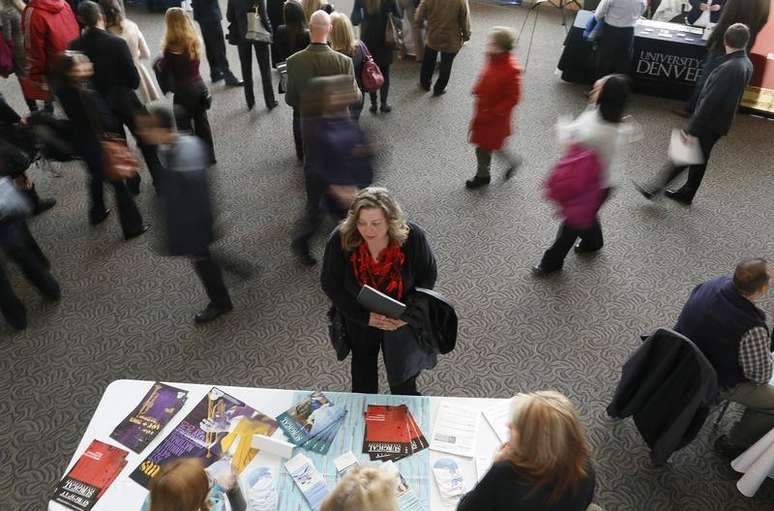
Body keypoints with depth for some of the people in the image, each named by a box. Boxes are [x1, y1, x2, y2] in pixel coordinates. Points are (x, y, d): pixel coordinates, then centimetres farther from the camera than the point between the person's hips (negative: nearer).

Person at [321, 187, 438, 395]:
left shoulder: (412, 236, -27)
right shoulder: (340, 240, -28)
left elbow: (428, 277, -12)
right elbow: (330, 284, -16)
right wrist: (366, 316, -24)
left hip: (402, 321, 0)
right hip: (359, 319, 1)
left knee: (403, 378, 21)